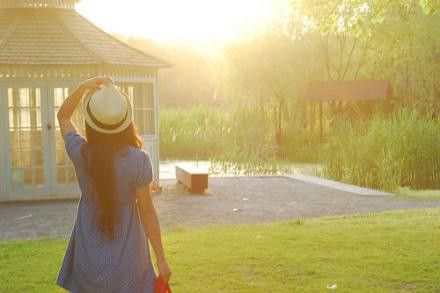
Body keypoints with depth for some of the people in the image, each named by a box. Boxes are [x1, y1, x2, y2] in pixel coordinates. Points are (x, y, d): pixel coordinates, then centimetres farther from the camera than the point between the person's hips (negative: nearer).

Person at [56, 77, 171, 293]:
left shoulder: (80, 154, -11)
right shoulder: (138, 159, -17)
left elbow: (62, 116, 9)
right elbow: (147, 211, -12)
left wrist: (84, 87, -5)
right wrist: (161, 259, -2)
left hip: (89, 257, 2)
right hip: (127, 257, -2)